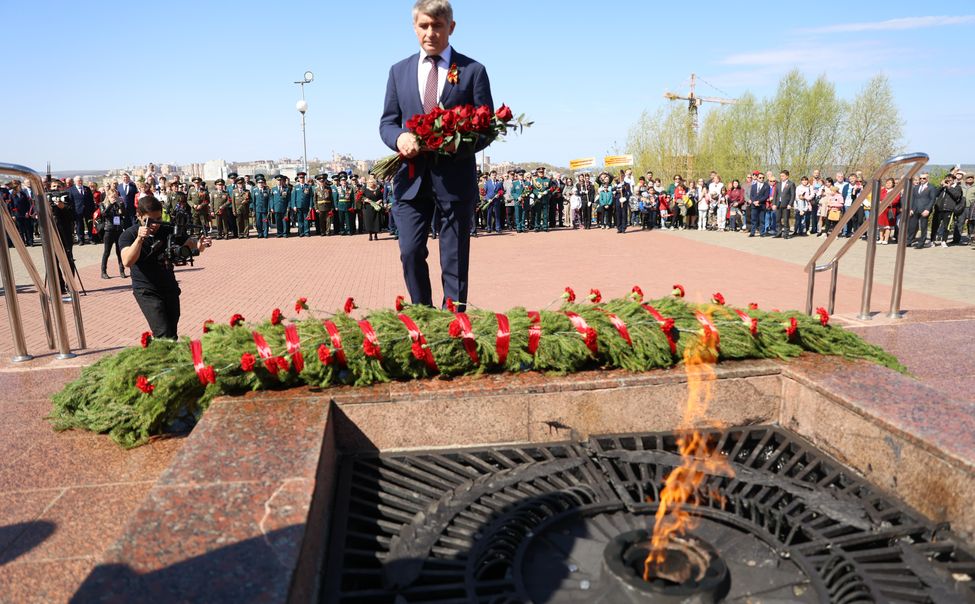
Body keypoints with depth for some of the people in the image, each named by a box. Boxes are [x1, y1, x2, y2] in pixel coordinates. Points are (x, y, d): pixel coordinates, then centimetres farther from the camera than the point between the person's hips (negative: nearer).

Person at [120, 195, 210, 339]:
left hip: (170, 289, 5)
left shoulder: (168, 231, 2)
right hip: (147, 293, -5)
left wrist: (200, 245, -22)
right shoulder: (129, 235, -10)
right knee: (165, 336, -17)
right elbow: (127, 262, -25)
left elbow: (189, 243, 3)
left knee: (172, 334, 13)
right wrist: (139, 239, -39)